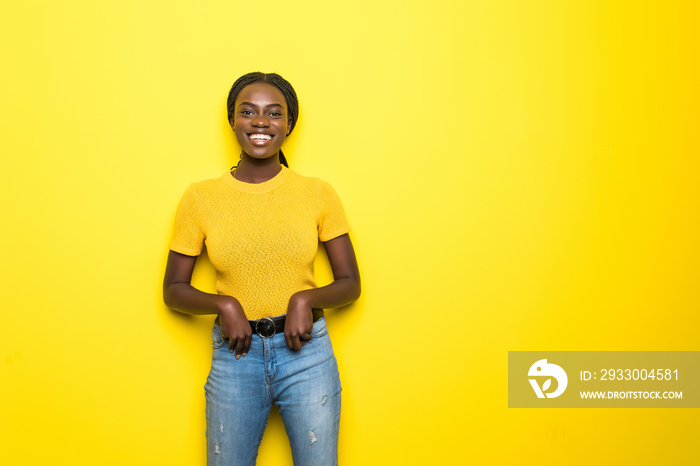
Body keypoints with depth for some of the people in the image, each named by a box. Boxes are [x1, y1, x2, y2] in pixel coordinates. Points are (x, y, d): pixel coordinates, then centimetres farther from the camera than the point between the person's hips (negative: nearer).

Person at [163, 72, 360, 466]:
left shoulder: (319, 194, -3)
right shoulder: (200, 198, -2)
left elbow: (350, 284, 2)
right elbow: (174, 290, 4)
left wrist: (307, 298, -16)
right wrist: (222, 304, -14)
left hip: (306, 350, 0)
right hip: (235, 354, 1)